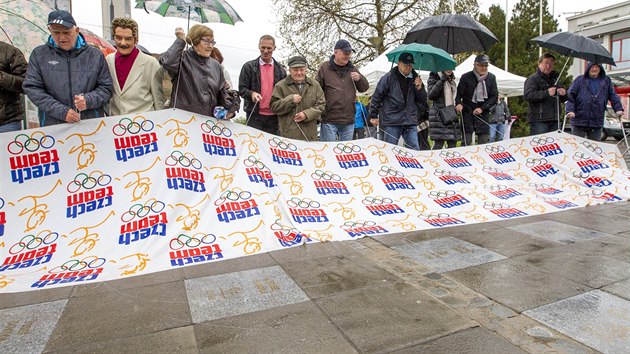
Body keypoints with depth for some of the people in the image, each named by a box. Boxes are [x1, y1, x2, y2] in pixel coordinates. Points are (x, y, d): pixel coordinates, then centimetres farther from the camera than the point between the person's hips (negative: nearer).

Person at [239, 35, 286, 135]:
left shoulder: (281, 69, 12)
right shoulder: (249, 67, 6)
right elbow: (242, 89, 3)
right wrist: (251, 93, -19)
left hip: (274, 116, 2)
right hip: (255, 115, -2)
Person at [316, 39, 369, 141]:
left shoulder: (352, 69, 13)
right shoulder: (325, 67, -1)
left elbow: (364, 88, 17)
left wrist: (359, 78, -5)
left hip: (349, 121, 5)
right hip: (329, 121, -4)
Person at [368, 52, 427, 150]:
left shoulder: (415, 78, 12)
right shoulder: (389, 77, -2)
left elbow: (423, 101, 15)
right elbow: (377, 96, 0)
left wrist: (419, 88, -4)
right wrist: (373, 116, -3)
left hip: (410, 122, 4)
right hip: (391, 121, -4)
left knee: (415, 150, 2)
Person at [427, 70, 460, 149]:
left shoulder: (452, 81, 20)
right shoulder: (434, 78, 0)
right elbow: (430, 95, -15)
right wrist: (441, 81, -18)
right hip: (438, 115, -7)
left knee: (452, 143, 2)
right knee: (439, 143, -12)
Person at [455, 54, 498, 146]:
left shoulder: (491, 77, 6)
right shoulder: (466, 77, -2)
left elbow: (494, 96, 5)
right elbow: (458, 94, 1)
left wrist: (482, 108, -9)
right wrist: (459, 104, -21)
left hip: (483, 114, 3)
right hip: (467, 112, -2)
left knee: (483, 143, 2)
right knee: (466, 142, -6)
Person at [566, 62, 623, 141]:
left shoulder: (606, 81, 11)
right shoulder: (580, 80, 0)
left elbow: (613, 96, 12)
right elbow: (570, 95, -7)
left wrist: (619, 109, -2)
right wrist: (570, 110, -20)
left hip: (597, 122, 3)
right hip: (579, 121, -3)